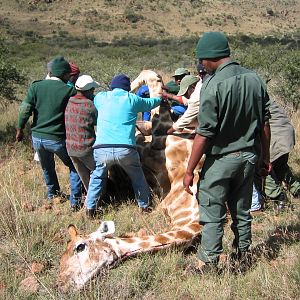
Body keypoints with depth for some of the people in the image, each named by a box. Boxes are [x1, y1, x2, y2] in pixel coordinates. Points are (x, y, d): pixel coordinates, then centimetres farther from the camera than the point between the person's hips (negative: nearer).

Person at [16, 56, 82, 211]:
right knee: (75, 167, 16)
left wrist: (20, 129, 6)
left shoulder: (35, 87, -2)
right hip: (58, 139, -4)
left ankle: (53, 196, 42)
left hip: (37, 138, 4)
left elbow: (25, 109, -4)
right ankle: (75, 202, 12)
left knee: (47, 168, 28)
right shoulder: (70, 91, -10)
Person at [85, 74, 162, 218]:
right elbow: (150, 103, 28)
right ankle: (144, 206, 31)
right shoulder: (132, 99, 10)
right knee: (137, 176, 23)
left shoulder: (101, 97, 12)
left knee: (97, 176, 24)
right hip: (126, 149, -1)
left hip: (102, 149, 1)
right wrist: (160, 98, 52)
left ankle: (90, 208, 18)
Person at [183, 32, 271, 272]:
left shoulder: (213, 85, -18)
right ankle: (242, 256, 30)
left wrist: (189, 171, -12)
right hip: (249, 157, 6)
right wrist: (265, 157, 16)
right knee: (242, 211, 18)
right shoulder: (255, 79, 1)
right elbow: (265, 123, 6)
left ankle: (208, 263, 13)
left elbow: (204, 134, -19)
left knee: (213, 215, 5)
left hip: (221, 159, -6)